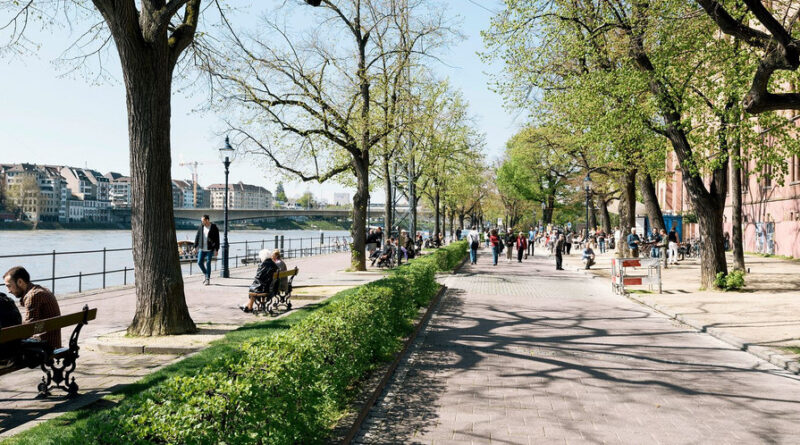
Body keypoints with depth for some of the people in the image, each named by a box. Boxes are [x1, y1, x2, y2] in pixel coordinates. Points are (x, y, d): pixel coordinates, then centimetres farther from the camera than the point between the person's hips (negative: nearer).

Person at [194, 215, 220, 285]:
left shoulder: (214, 228, -6)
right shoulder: (201, 227, 5)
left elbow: (217, 239, -6)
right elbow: (197, 237, 12)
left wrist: (216, 250, -10)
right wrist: (195, 247, 9)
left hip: (210, 249, -4)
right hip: (201, 249, 4)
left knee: (208, 263, -5)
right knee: (199, 262, 1)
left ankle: (208, 279, 5)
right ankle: (206, 275, 23)